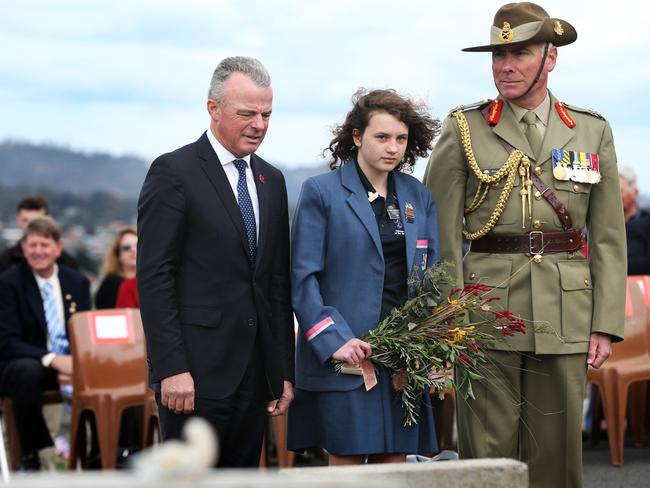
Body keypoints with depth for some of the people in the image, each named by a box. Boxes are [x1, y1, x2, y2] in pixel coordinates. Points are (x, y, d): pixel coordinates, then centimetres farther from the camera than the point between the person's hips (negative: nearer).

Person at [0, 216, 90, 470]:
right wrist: (53, 360, -26)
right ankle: (30, 457, -21)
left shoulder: (77, 282, 7)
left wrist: (74, 364, -14)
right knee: (28, 372, -38)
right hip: (22, 365, -3)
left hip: (68, 363, 4)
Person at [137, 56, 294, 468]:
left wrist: (285, 371, 12)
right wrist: (172, 368, -16)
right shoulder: (174, 172, -5)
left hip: (256, 372, 6)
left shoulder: (271, 180, 16)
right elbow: (154, 277, -10)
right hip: (198, 370, -6)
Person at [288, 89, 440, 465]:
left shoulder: (419, 198, 13)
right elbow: (303, 278, -5)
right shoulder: (321, 193, -1)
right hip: (344, 357, -4)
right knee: (347, 462, -3)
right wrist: (334, 340, -16)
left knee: (394, 464, 5)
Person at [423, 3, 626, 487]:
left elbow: (608, 239, 8)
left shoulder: (593, 132, 10)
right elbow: (441, 234, 0)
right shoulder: (464, 130, 4)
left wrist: (606, 324, 1)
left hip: (565, 318, 2)